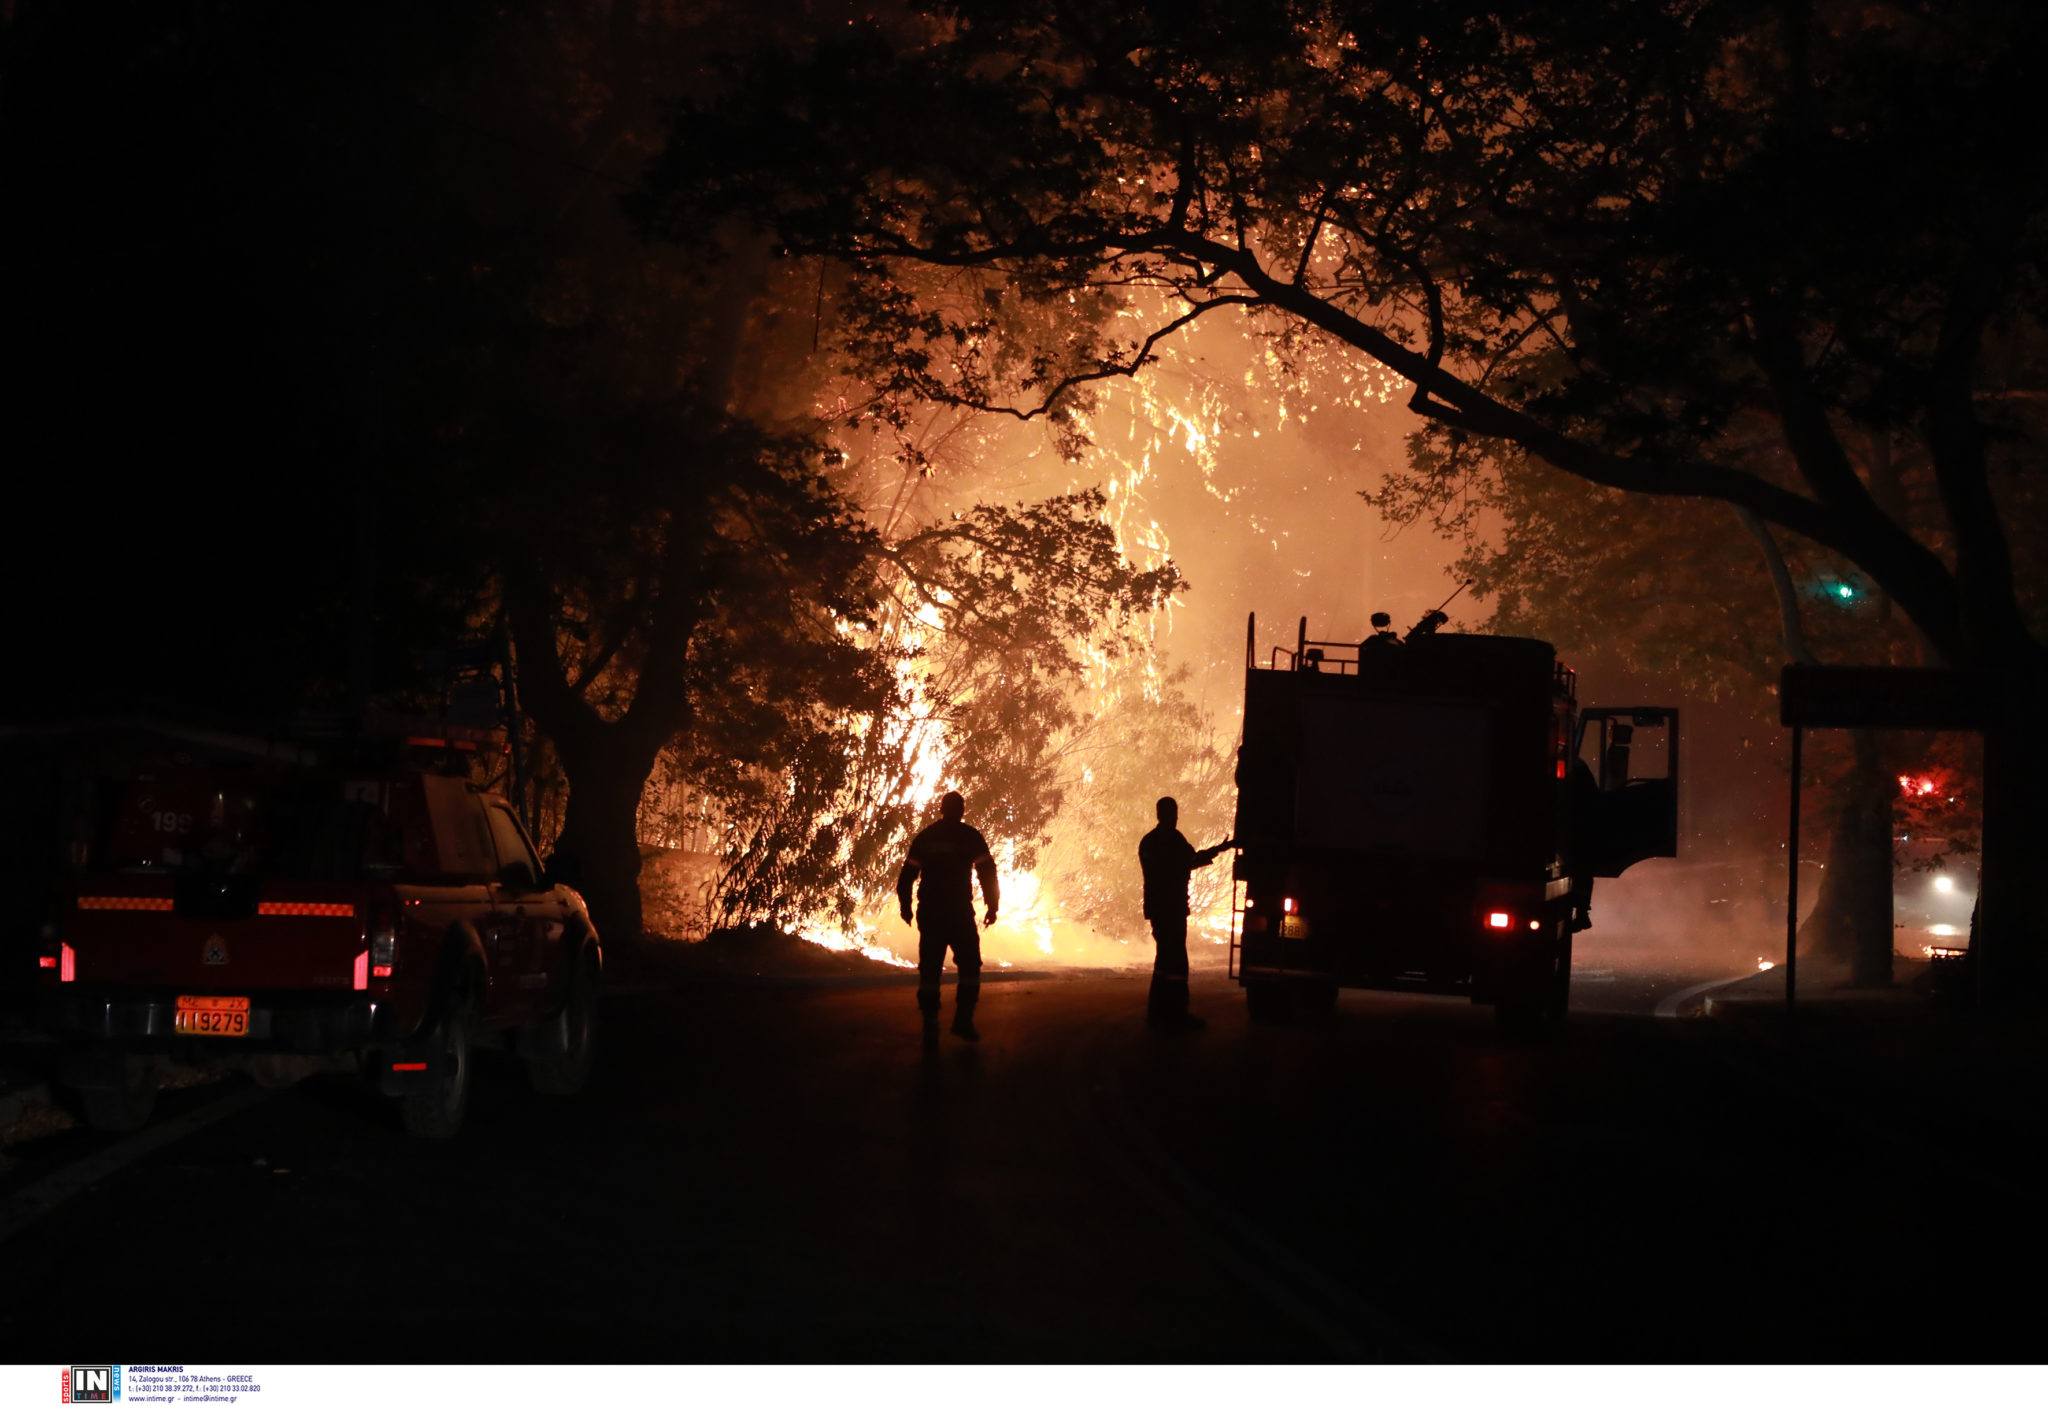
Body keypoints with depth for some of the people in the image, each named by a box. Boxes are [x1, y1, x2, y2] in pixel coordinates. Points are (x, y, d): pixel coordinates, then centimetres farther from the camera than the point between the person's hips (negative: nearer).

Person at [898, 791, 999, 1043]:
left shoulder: (924, 837, 7)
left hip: (929, 912, 3)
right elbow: (987, 871, -5)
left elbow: (907, 874, 6)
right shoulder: (970, 837, -1)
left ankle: (930, 1025, 1)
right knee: (969, 967, 9)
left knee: (929, 969, 6)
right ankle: (963, 1020, 0)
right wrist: (992, 906, 1)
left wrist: (905, 906, 15)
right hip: (960, 912, -3)